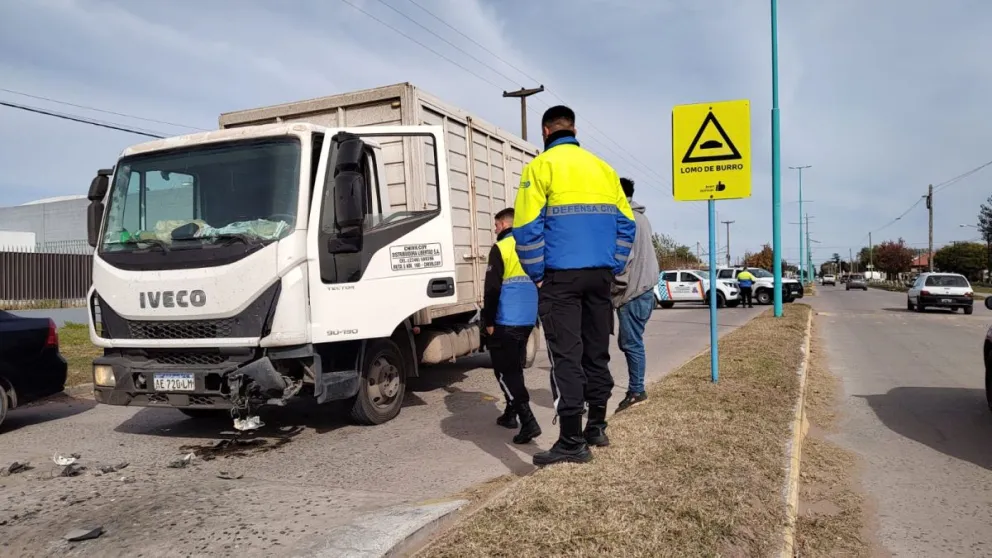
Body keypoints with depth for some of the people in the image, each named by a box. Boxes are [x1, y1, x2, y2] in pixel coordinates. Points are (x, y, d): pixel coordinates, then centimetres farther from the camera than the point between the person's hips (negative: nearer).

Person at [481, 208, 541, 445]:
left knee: (505, 370, -3)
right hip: (527, 320, 7)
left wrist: (488, 321, -6)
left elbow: (492, 288, -13)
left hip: (506, 321, -7)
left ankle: (528, 421, -14)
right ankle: (511, 414, 26)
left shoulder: (501, 248, -8)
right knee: (515, 367, 19)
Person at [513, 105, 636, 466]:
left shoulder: (541, 166, -3)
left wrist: (537, 275, -2)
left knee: (566, 357, -3)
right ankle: (596, 427, 26)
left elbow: (527, 227, -11)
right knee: (596, 352, 15)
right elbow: (625, 223, 9)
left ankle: (572, 442, -2)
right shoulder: (602, 167, 13)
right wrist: (612, 268, 12)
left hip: (561, 277, -5)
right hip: (600, 275, 6)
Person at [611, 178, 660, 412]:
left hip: (632, 291, -10)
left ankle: (636, 391, 2)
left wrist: (615, 287, -11)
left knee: (631, 343, -4)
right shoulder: (640, 217, 18)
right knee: (629, 342, 14)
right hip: (642, 288, 10)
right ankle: (636, 388, 20)